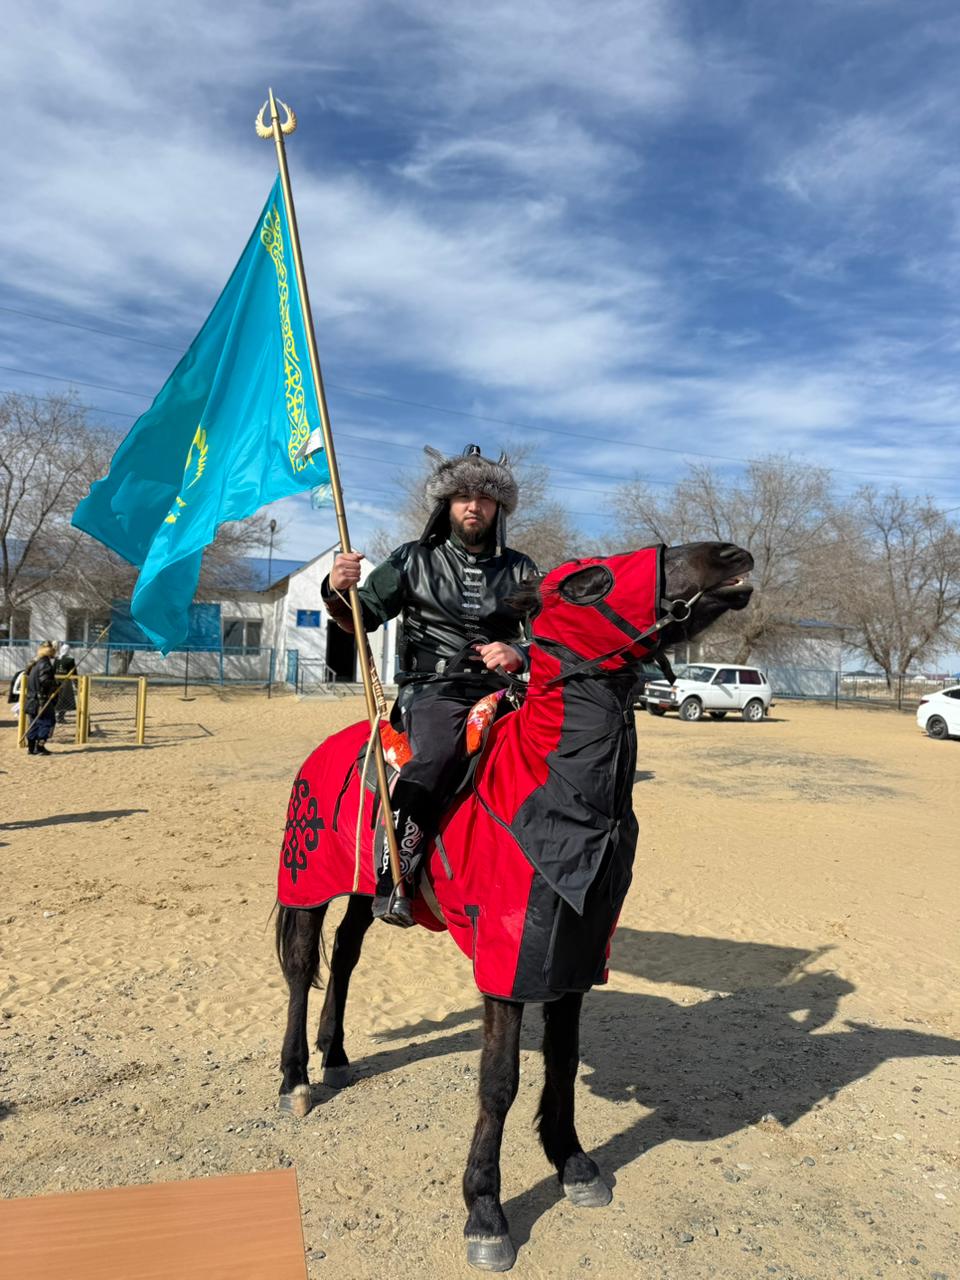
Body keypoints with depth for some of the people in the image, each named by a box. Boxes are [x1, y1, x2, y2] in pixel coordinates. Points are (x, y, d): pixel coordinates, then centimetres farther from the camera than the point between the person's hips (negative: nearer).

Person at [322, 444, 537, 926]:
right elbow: (361, 619, 7)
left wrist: (519, 653, -12)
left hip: (499, 692, 4)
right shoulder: (413, 560, 11)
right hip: (432, 690, -3)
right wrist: (336, 592, -16)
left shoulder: (520, 571, 15)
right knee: (436, 753, -34)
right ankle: (393, 877, -29)